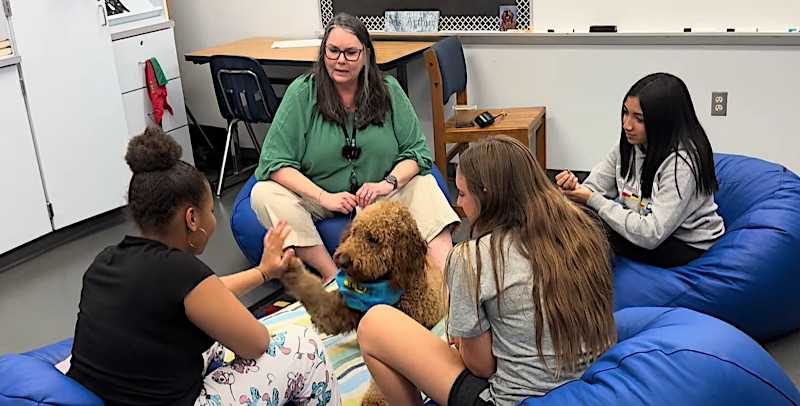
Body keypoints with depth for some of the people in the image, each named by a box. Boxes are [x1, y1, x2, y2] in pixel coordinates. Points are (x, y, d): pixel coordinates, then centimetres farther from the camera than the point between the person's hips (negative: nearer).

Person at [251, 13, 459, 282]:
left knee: (424, 185, -23)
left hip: (378, 196, 2)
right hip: (317, 196, -1)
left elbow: (417, 150, -2)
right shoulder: (302, 92, -8)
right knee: (264, 195, -27)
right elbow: (275, 161, -12)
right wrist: (323, 197, -24)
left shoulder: (388, 91, -1)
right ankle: (333, 275, -31)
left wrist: (388, 183, -22)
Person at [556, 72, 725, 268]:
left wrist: (593, 200, -30)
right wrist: (574, 187, -28)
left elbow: (651, 235, -32)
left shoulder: (682, 162, -29)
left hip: (687, 246, -7)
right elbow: (596, 188, -4)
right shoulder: (629, 144, -6)